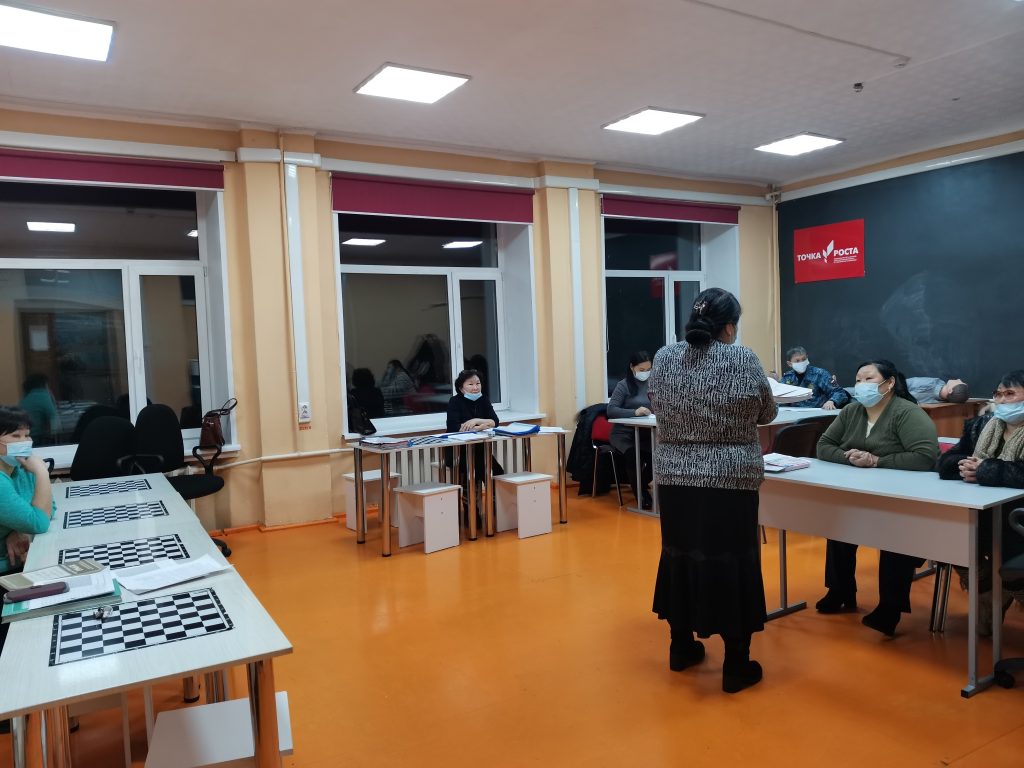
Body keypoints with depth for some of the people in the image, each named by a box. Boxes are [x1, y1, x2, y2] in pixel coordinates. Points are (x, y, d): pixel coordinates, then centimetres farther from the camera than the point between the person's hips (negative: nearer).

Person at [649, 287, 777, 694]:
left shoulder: (663, 358, 0)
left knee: (680, 554, 15)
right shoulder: (743, 360, -9)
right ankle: (736, 665, 14)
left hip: (674, 479, 4)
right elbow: (767, 414, 3)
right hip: (730, 481, -4)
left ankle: (681, 647, 29)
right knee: (731, 562, 4)